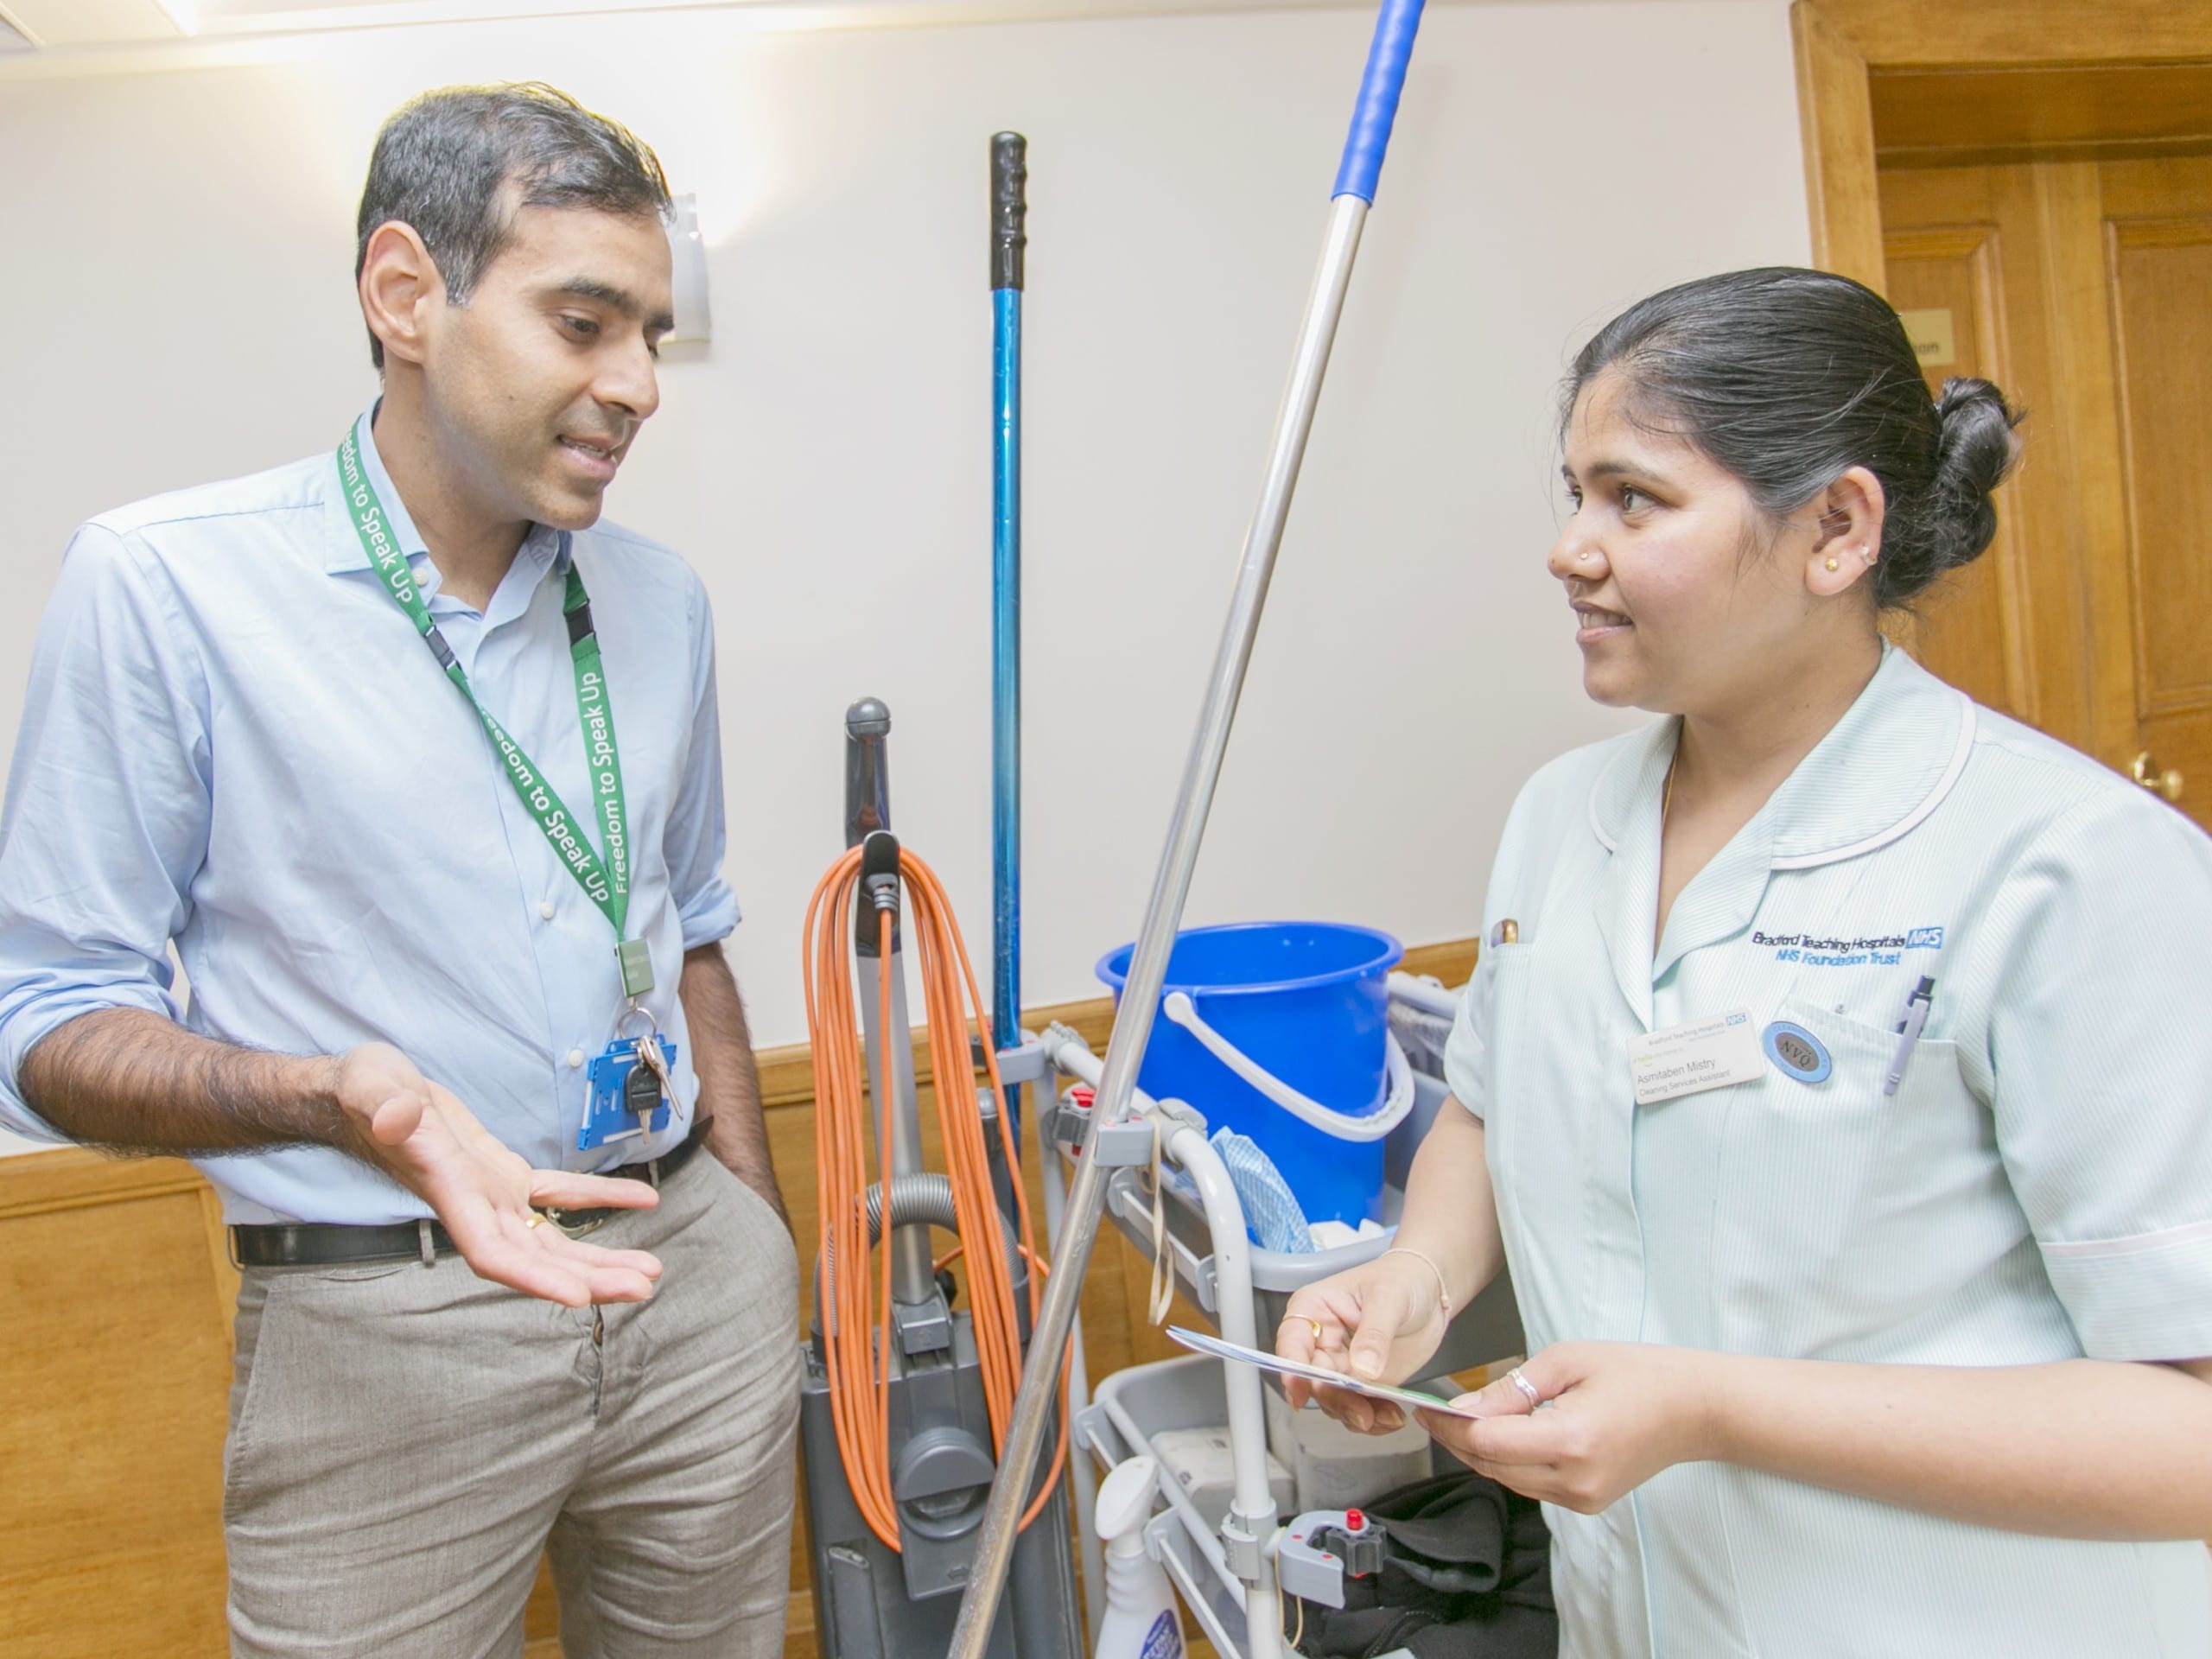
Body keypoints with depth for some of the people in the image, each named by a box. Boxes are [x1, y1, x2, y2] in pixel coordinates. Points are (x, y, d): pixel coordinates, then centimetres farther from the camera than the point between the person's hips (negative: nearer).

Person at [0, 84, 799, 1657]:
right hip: (385, 1339, -4)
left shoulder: (659, 598, 6)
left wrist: (761, 1250, 14)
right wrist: (342, 1097, -27)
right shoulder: (162, 584, -10)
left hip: (696, 1292, 5)